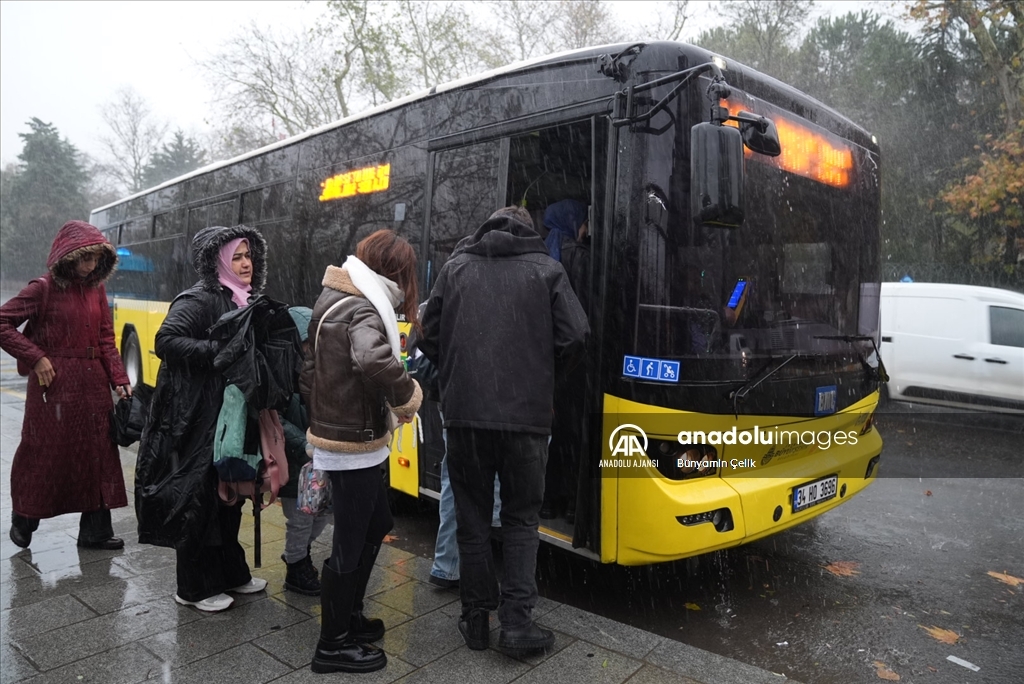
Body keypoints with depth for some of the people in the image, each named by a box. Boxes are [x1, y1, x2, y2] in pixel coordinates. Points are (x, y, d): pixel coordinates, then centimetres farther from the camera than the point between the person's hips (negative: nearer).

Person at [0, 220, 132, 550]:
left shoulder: (96, 290, 8)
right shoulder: (43, 288, -7)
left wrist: (119, 379, 1)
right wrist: (35, 358, -12)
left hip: (93, 384, 5)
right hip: (54, 385, -5)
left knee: (98, 453, 7)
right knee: (45, 454, 6)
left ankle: (95, 530, 16)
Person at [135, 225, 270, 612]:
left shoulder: (246, 301, 12)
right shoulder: (199, 299, -12)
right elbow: (166, 341, -22)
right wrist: (220, 351, -26)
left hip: (232, 416, 8)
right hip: (197, 418, -8)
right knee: (197, 497, 2)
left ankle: (230, 573, 31)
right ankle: (194, 588, 16)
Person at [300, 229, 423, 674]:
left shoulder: (333, 301, 11)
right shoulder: (361, 312, -21)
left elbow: (308, 373, 17)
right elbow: (376, 361, -43)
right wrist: (408, 397, -25)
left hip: (335, 435, 10)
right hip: (354, 446, -10)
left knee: (376, 525, 23)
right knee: (350, 544, 3)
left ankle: (348, 617, 36)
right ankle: (333, 645, 19)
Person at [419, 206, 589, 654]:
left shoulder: (456, 267, 8)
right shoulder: (546, 271, 4)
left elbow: (429, 336, 9)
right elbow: (574, 338, -3)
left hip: (464, 414, 2)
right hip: (526, 415, -1)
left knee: (472, 517, 13)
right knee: (521, 519, 12)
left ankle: (476, 619, 21)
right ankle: (516, 621, 9)